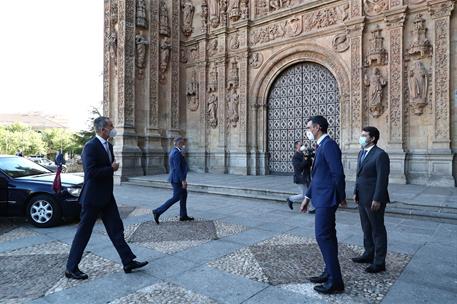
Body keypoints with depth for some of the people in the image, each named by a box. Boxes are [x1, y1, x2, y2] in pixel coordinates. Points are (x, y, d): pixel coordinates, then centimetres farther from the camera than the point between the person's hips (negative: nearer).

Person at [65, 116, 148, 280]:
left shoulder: (108, 145, 10)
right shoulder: (91, 146, -18)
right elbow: (91, 172, -26)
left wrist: (113, 166, 5)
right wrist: (111, 168, -17)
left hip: (106, 196, 9)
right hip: (93, 197, -9)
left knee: (116, 229, 9)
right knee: (84, 232, 4)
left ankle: (128, 262, 16)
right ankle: (71, 268, 20)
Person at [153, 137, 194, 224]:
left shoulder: (173, 151, 12)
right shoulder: (177, 153, -19)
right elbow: (177, 168, -24)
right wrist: (183, 180, -23)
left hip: (177, 178, 10)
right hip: (177, 179, -10)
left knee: (184, 196, 15)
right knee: (176, 198, -4)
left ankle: (183, 215, 22)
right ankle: (158, 211, -1)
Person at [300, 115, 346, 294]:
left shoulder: (329, 145, -16)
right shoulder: (321, 146, 15)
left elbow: (338, 173, -21)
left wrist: (341, 197, -9)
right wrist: (307, 197, 16)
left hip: (326, 198, -10)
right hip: (321, 198, 10)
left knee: (323, 236, -7)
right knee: (327, 236, 15)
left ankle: (335, 281, 3)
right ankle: (330, 273, 26)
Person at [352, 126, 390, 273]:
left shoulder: (380, 155, -15)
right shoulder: (361, 153, 12)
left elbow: (382, 179, -18)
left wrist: (377, 199, -20)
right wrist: (356, 192, 13)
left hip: (374, 199, -8)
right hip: (362, 198, 8)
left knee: (377, 230, 3)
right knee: (366, 228, 18)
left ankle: (379, 262, 14)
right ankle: (369, 254, 33)